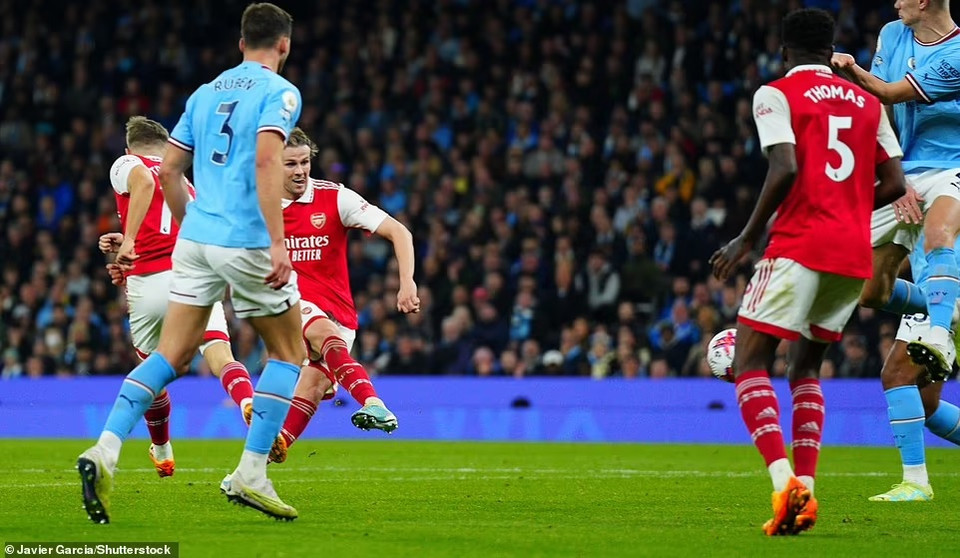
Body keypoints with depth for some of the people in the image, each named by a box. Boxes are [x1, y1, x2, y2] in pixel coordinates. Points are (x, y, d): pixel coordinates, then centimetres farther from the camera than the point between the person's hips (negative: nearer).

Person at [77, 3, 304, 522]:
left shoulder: (206, 93, 16)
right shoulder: (279, 92, -4)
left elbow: (168, 170, 18)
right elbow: (267, 160, -19)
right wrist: (278, 242, -23)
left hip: (196, 239, 6)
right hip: (247, 242, -6)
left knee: (171, 356, 4)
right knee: (289, 353, 11)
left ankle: (106, 449, -16)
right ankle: (251, 474, 3)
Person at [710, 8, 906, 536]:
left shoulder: (776, 95, 0)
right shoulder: (867, 103, 16)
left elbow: (785, 169, -14)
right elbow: (893, 184, 11)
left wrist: (747, 238, -7)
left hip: (799, 247, -6)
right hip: (855, 253, 6)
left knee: (750, 363, -2)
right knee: (806, 367, 19)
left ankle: (783, 479, -23)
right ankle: (805, 488, 4)